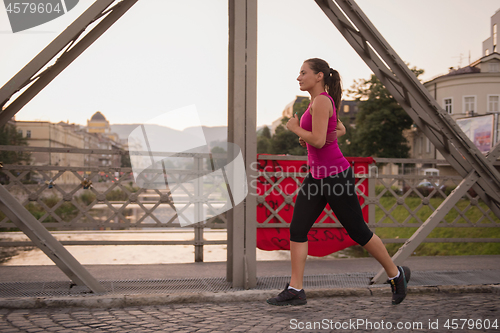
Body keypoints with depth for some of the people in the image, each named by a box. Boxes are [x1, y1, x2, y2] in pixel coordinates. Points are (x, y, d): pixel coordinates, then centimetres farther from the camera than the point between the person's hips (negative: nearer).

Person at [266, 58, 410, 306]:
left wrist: (295, 128, -8)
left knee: (358, 231, 4)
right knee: (297, 229, 0)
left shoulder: (322, 100, -16)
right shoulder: (322, 101, 12)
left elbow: (318, 140, -25)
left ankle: (396, 274, 24)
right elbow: (340, 130, 25)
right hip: (317, 175, 9)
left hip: (335, 175, -9)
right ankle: (295, 290, 2)